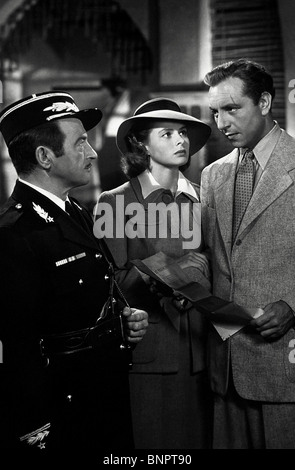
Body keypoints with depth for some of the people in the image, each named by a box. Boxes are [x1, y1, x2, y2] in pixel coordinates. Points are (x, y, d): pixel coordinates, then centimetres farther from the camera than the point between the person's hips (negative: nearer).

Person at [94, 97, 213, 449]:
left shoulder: (203, 198, 9)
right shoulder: (114, 202, -2)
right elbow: (111, 284, -6)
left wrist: (195, 274, -6)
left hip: (201, 351, 3)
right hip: (147, 352, -3)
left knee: (200, 436, 9)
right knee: (151, 440, 3)